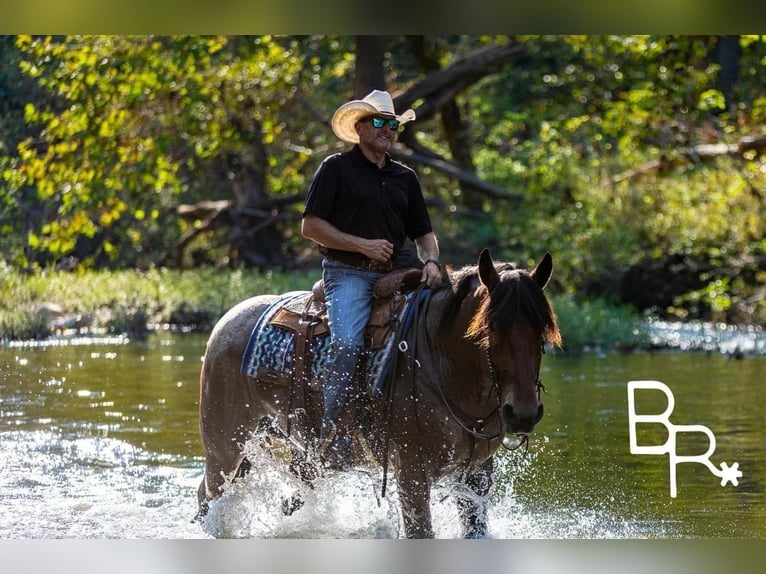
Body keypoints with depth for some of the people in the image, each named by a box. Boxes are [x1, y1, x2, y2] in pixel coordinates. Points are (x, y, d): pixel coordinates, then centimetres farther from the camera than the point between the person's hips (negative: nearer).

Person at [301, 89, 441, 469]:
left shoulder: (405, 178, 21)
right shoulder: (337, 168, 5)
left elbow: (423, 233, 23)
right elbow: (310, 226, -2)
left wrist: (430, 261, 0)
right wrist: (362, 244, -11)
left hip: (397, 275, 5)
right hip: (348, 273, -5)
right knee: (348, 345, -28)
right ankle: (332, 434, -25)